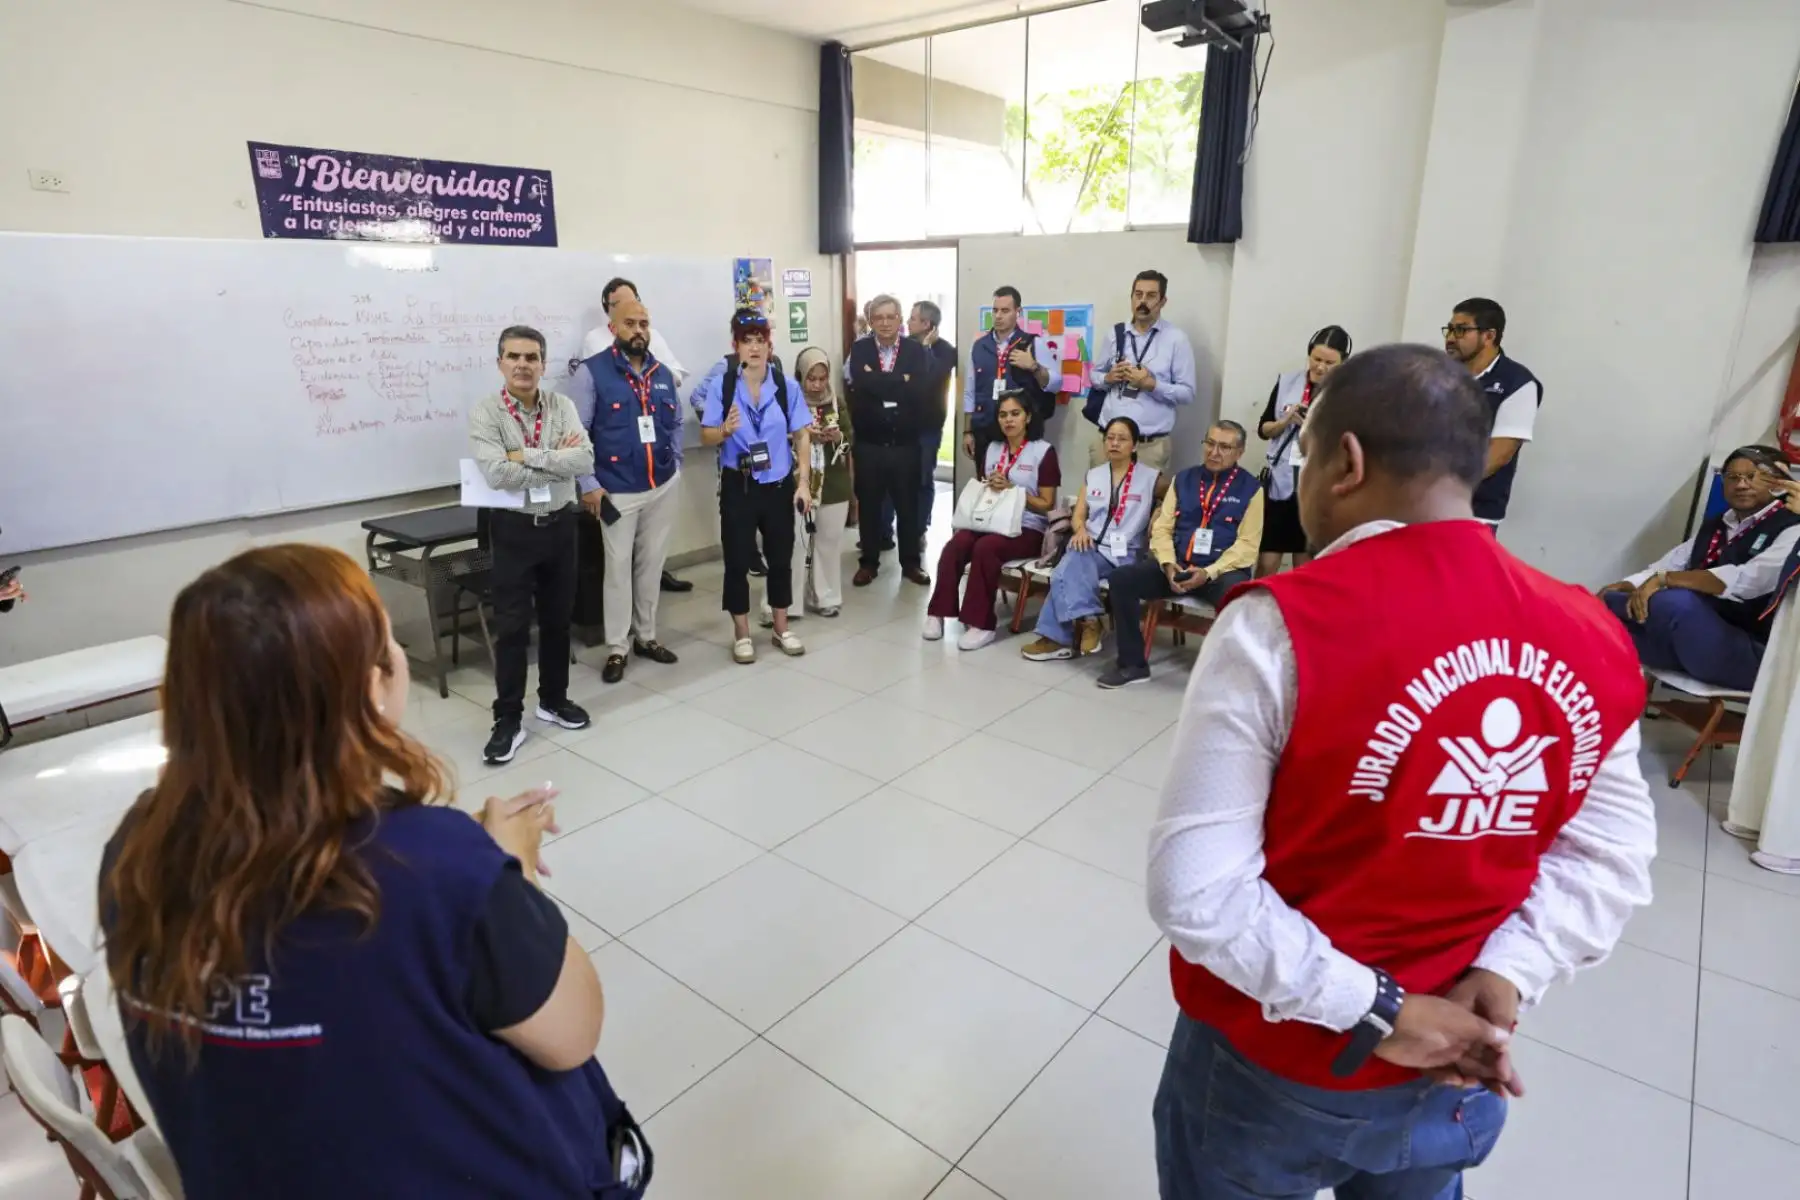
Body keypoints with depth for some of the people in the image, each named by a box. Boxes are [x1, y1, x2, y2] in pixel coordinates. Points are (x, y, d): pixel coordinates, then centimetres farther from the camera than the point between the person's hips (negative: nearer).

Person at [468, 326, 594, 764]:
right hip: (514, 529, -3)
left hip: (560, 524, 4)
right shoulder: (486, 411, -9)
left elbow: (585, 460, -14)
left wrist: (528, 455, -20)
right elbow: (496, 473, -23)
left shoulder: (562, 406, 0)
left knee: (558, 619, 15)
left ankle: (554, 700, 32)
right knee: (511, 626, 1)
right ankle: (508, 720, 12)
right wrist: (558, 460, -16)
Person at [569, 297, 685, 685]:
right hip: (618, 491, -5)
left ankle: (646, 637, 25)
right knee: (619, 568, 1)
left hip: (665, 486, 5)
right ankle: (617, 648, 11)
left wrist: (675, 466, 8)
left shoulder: (662, 373, 10)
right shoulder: (592, 372, -8)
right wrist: (589, 485, -13)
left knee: (652, 564, 13)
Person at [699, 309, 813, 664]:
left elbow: (801, 437, 0)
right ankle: (741, 633, 21)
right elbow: (706, 436, -3)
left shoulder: (787, 386, -2)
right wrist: (725, 430, -25)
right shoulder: (721, 386, -6)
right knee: (737, 559, 5)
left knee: (781, 557, 12)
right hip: (738, 486, -1)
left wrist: (804, 482, -6)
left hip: (779, 484, 2)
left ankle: (781, 627, 29)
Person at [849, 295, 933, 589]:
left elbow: (920, 391, -14)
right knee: (869, 504, 10)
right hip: (869, 442, 0)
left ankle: (911, 562, 22)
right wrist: (901, 381, -16)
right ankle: (869, 562, 23)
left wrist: (880, 384, -13)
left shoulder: (916, 351, 1)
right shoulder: (859, 349, 1)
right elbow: (862, 385, -18)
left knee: (908, 504, 9)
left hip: (905, 442, 0)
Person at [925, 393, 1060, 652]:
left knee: (985, 547, -35)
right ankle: (938, 613, -22)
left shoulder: (1044, 451, -1)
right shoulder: (993, 449, 16)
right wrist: (990, 487, -1)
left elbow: (1047, 505, -4)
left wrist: (1011, 489, -15)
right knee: (955, 544, -27)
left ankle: (981, 623, -26)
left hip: (1027, 529, -5)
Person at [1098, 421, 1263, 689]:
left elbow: (1246, 545, -4)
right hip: (1177, 565, 4)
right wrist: (1168, 564, -10)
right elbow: (1162, 528, 9)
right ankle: (1133, 664, -7)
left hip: (1222, 569, -3)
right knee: (1121, 579, -18)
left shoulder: (1250, 488, 3)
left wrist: (1209, 572, -18)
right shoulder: (1183, 479, 15)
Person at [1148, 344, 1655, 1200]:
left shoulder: (1281, 625, -26)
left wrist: (1371, 1012, -18)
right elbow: (1609, 859, -1)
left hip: (1273, 1069, -4)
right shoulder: (1593, 641, -8)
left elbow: (1194, 890, -27)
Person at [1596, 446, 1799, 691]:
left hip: (1749, 653, -6)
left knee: (1672, 601, -33)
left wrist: (1663, 579, -26)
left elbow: (1748, 581, -22)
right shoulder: (1712, 527, 18)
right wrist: (1623, 587, -12)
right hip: (1686, 643, 6)